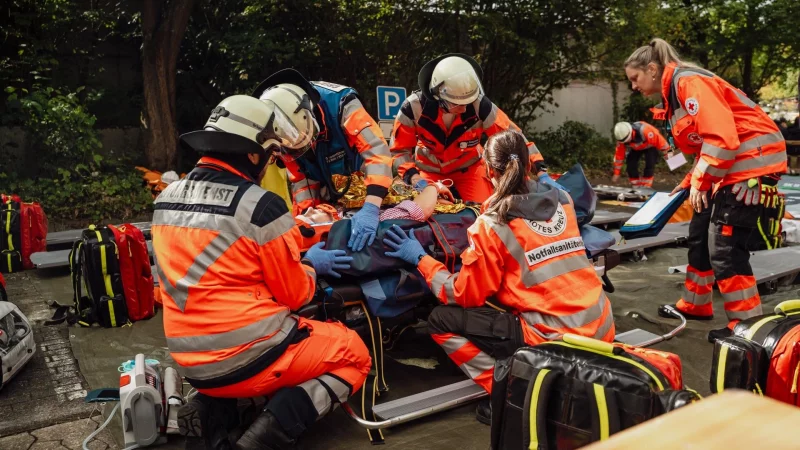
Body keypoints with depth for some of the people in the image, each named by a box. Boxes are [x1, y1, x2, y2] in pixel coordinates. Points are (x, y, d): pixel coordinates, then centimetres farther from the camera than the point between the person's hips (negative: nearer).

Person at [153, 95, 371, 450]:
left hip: (191, 363, 7)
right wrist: (311, 265, 14)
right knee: (355, 355, 13)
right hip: (250, 359, -7)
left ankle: (211, 411, 11)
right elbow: (294, 295, -7)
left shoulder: (166, 199, 4)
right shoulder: (261, 206, -17)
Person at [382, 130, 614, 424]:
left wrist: (420, 258, 6)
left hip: (555, 340, -7)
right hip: (601, 328, 7)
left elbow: (464, 295, -4)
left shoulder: (491, 225, -11)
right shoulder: (561, 200, 6)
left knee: (441, 321, 2)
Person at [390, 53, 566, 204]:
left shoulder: (480, 105, -28)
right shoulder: (414, 107, -29)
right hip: (429, 170, 0)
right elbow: (400, 150, -18)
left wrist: (541, 173, -30)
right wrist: (414, 178, -36)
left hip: (468, 168, 0)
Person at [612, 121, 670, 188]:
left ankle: (646, 187, -10)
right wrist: (616, 173, -14)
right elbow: (619, 155, -18)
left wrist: (665, 153, -13)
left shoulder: (643, 130, -44)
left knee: (649, 164, -20)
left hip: (650, 146, -4)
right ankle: (636, 187, 7)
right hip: (635, 149, 4)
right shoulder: (622, 137, -28)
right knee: (631, 165, -10)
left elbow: (659, 139, -28)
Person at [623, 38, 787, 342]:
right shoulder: (673, 93, 15)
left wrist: (700, 182, -19)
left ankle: (747, 323, 2)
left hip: (752, 161, -10)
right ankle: (695, 305, 29)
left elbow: (721, 138, -24)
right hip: (728, 166, 10)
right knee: (700, 234, 15)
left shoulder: (689, 82, -15)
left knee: (724, 245, -9)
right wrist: (690, 182, 12)